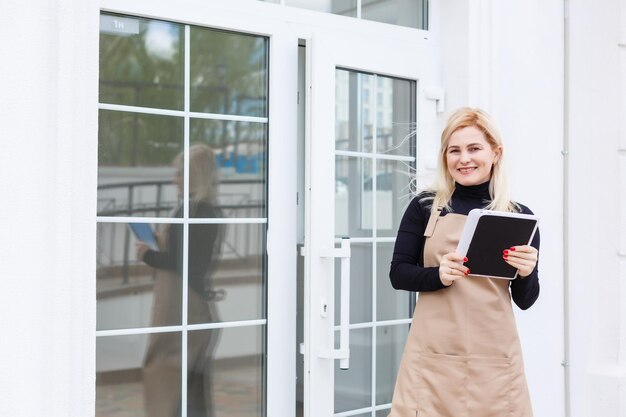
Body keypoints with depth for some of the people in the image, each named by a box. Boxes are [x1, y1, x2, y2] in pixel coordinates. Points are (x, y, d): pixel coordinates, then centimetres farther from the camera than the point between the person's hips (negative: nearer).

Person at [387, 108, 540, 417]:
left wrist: (526, 273, -13)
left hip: (494, 358, 1)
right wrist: (438, 275, -15)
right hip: (432, 356, -1)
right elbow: (398, 274, 3)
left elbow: (525, 301, 9)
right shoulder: (424, 206, 1)